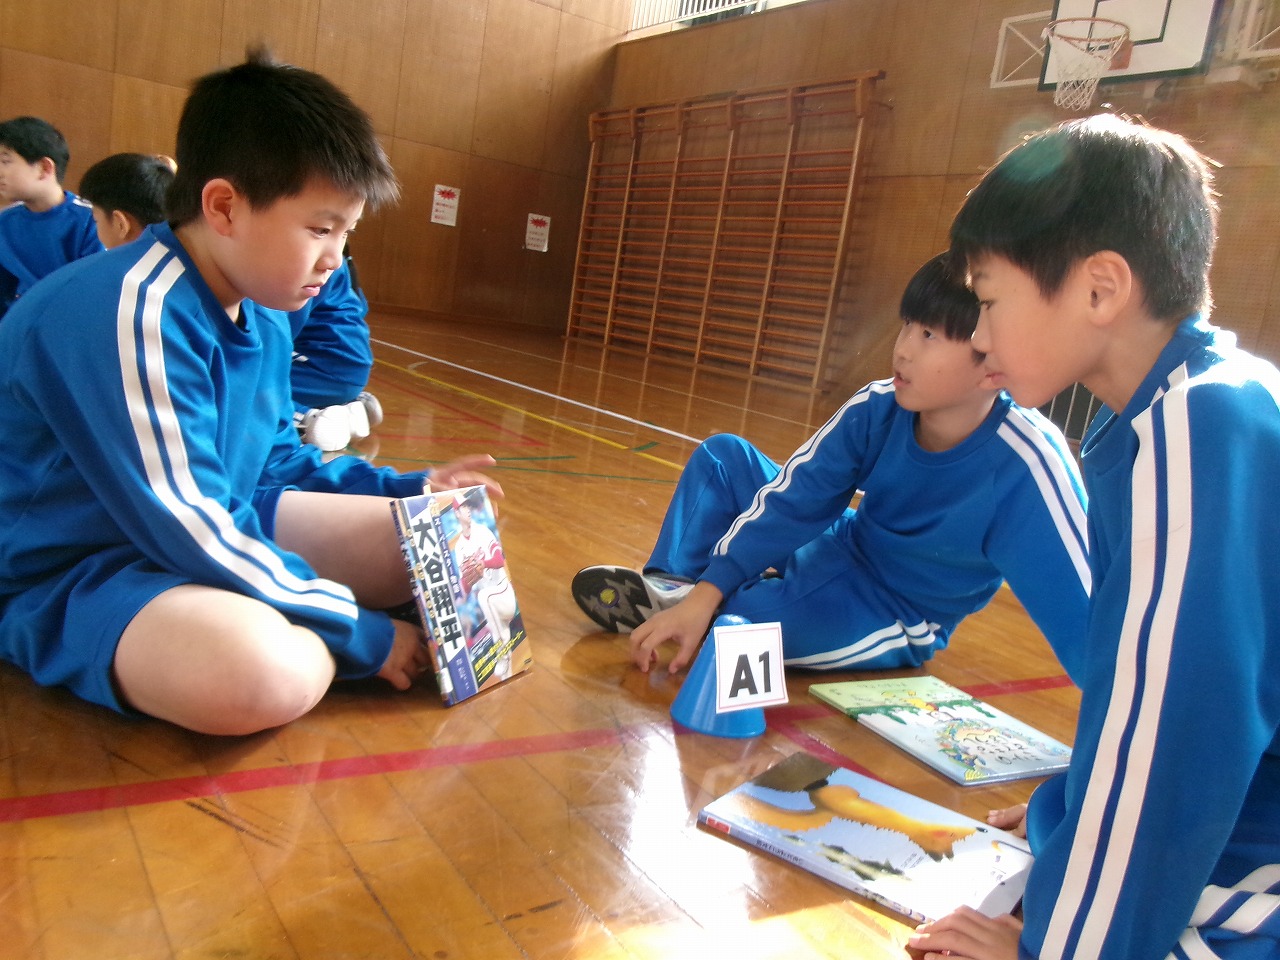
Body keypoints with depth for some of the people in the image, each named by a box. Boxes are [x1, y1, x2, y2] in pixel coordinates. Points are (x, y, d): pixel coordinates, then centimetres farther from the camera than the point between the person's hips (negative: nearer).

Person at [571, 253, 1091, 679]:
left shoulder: (1025, 463, -32)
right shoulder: (877, 409, -17)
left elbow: (1084, 615, -32)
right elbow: (789, 501, -15)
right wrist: (704, 594, -22)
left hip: (896, 620, -5)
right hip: (842, 550, 5)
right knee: (724, 456, 0)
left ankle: (667, 607, -5)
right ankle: (672, 590, -3)